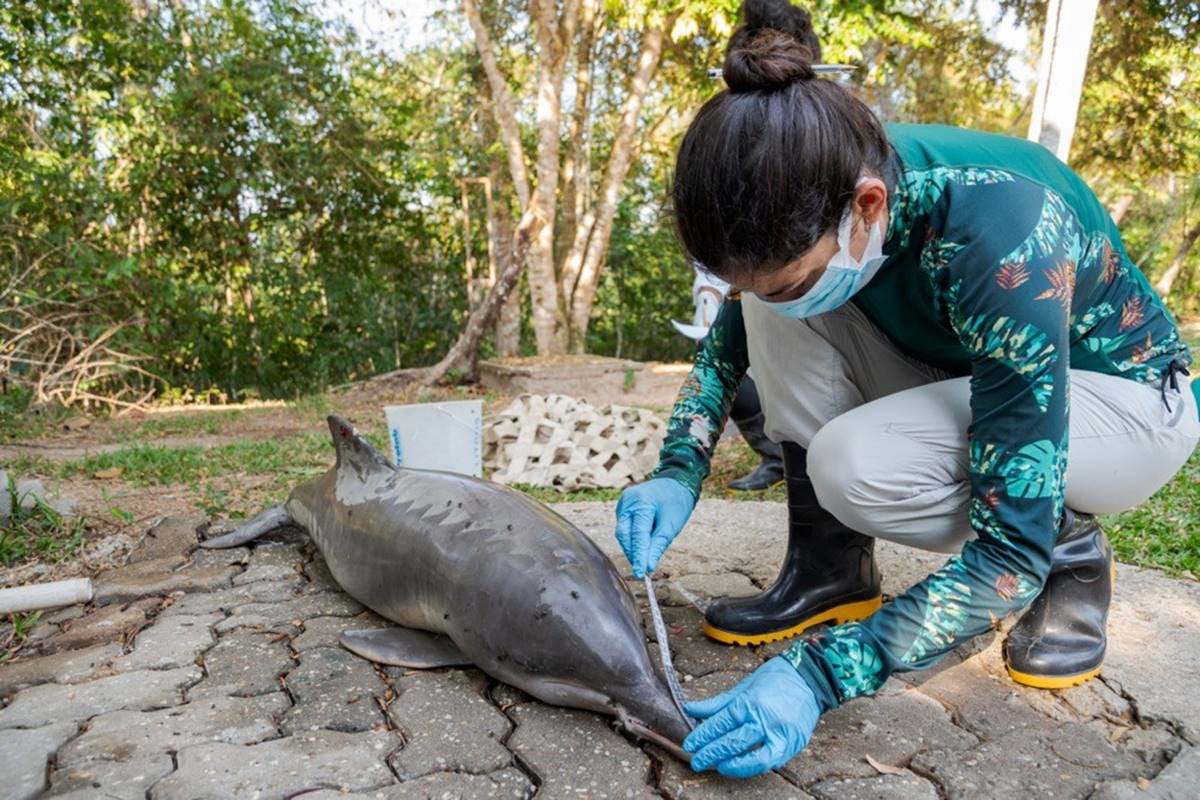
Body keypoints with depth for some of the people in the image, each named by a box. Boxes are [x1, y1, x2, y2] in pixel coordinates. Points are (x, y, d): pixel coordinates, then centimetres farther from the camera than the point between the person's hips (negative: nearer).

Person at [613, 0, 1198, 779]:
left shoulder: (1005, 242, -38)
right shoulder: (809, 197, -20)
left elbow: (1012, 551, -35)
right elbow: (728, 342, -2)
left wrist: (820, 672, -40)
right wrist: (678, 472, -18)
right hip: (962, 376, 5)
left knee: (854, 467, -34)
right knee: (777, 310, -21)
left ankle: (1072, 552, -4)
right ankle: (833, 566, -9)